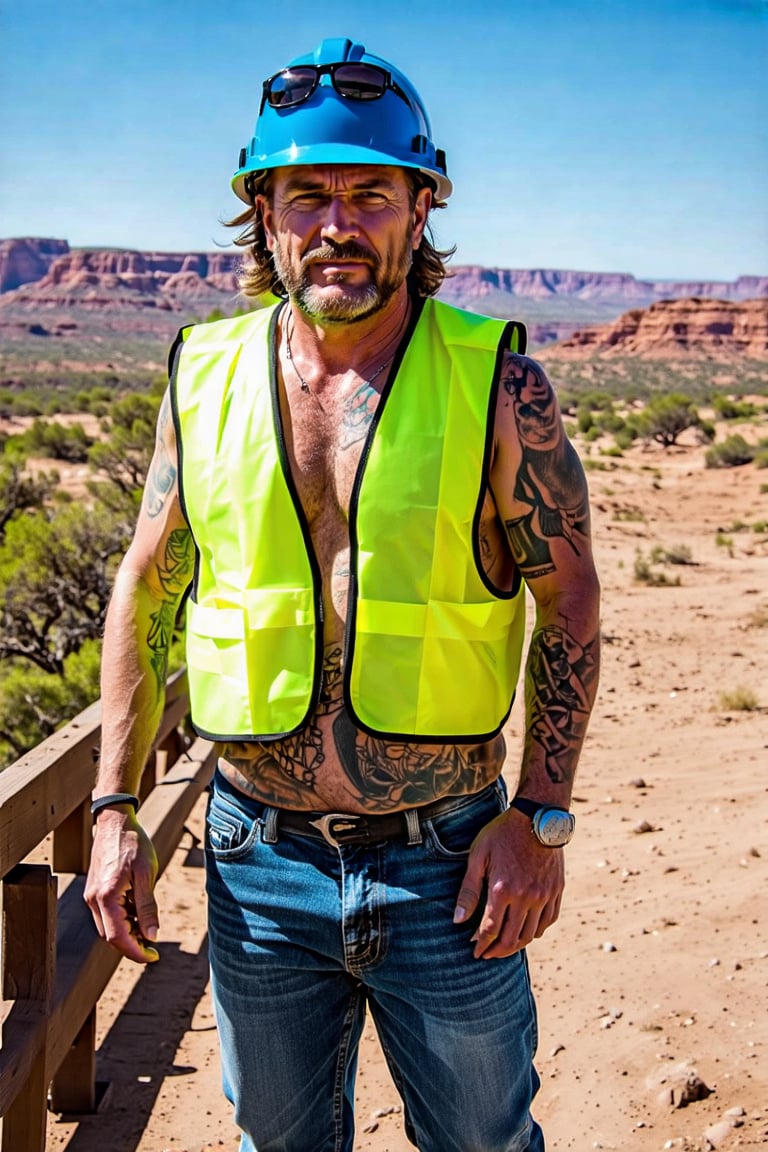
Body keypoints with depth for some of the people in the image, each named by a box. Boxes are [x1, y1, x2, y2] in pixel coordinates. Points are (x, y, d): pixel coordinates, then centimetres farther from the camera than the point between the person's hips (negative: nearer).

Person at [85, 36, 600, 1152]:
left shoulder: (497, 379, -9)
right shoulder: (206, 377, -2)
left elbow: (568, 597, -2)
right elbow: (143, 595, 6)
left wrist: (540, 813, -7)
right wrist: (116, 810, 2)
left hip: (446, 866, -2)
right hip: (259, 868, 2)